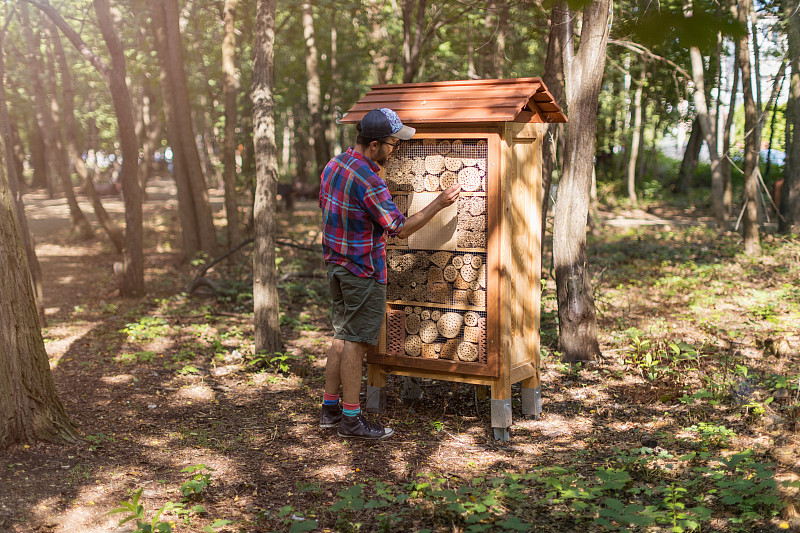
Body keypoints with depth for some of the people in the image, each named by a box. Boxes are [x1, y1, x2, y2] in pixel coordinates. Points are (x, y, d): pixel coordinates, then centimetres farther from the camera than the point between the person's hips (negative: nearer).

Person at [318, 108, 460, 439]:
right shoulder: (368, 181, -23)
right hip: (363, 272, -9)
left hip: (337, 264, 9)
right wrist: (440, 203, -15)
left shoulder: (335, 165, 5)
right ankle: (351, 418, 5)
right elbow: (401, 229, -19)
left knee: (342, 337, 15)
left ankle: (330, 408, 21)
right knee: (356, 342, -2)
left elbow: (324, 207, 19)